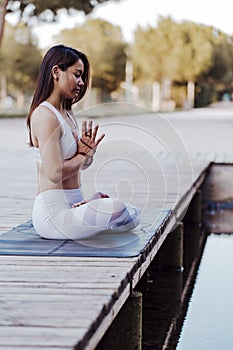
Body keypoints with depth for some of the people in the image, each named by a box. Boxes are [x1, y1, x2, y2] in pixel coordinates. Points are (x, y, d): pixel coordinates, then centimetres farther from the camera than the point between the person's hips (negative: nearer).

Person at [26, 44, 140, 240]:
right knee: (117, 210, -30)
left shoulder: (68, 114, 16)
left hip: (72, 203, 10)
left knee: (133, 215, 11)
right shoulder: (45, 115, -15)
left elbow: (82, 165, 20)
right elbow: (55, 173, -24)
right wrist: (82, 155, -5)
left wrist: (89, 152, -4)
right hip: (53, 212, -10)